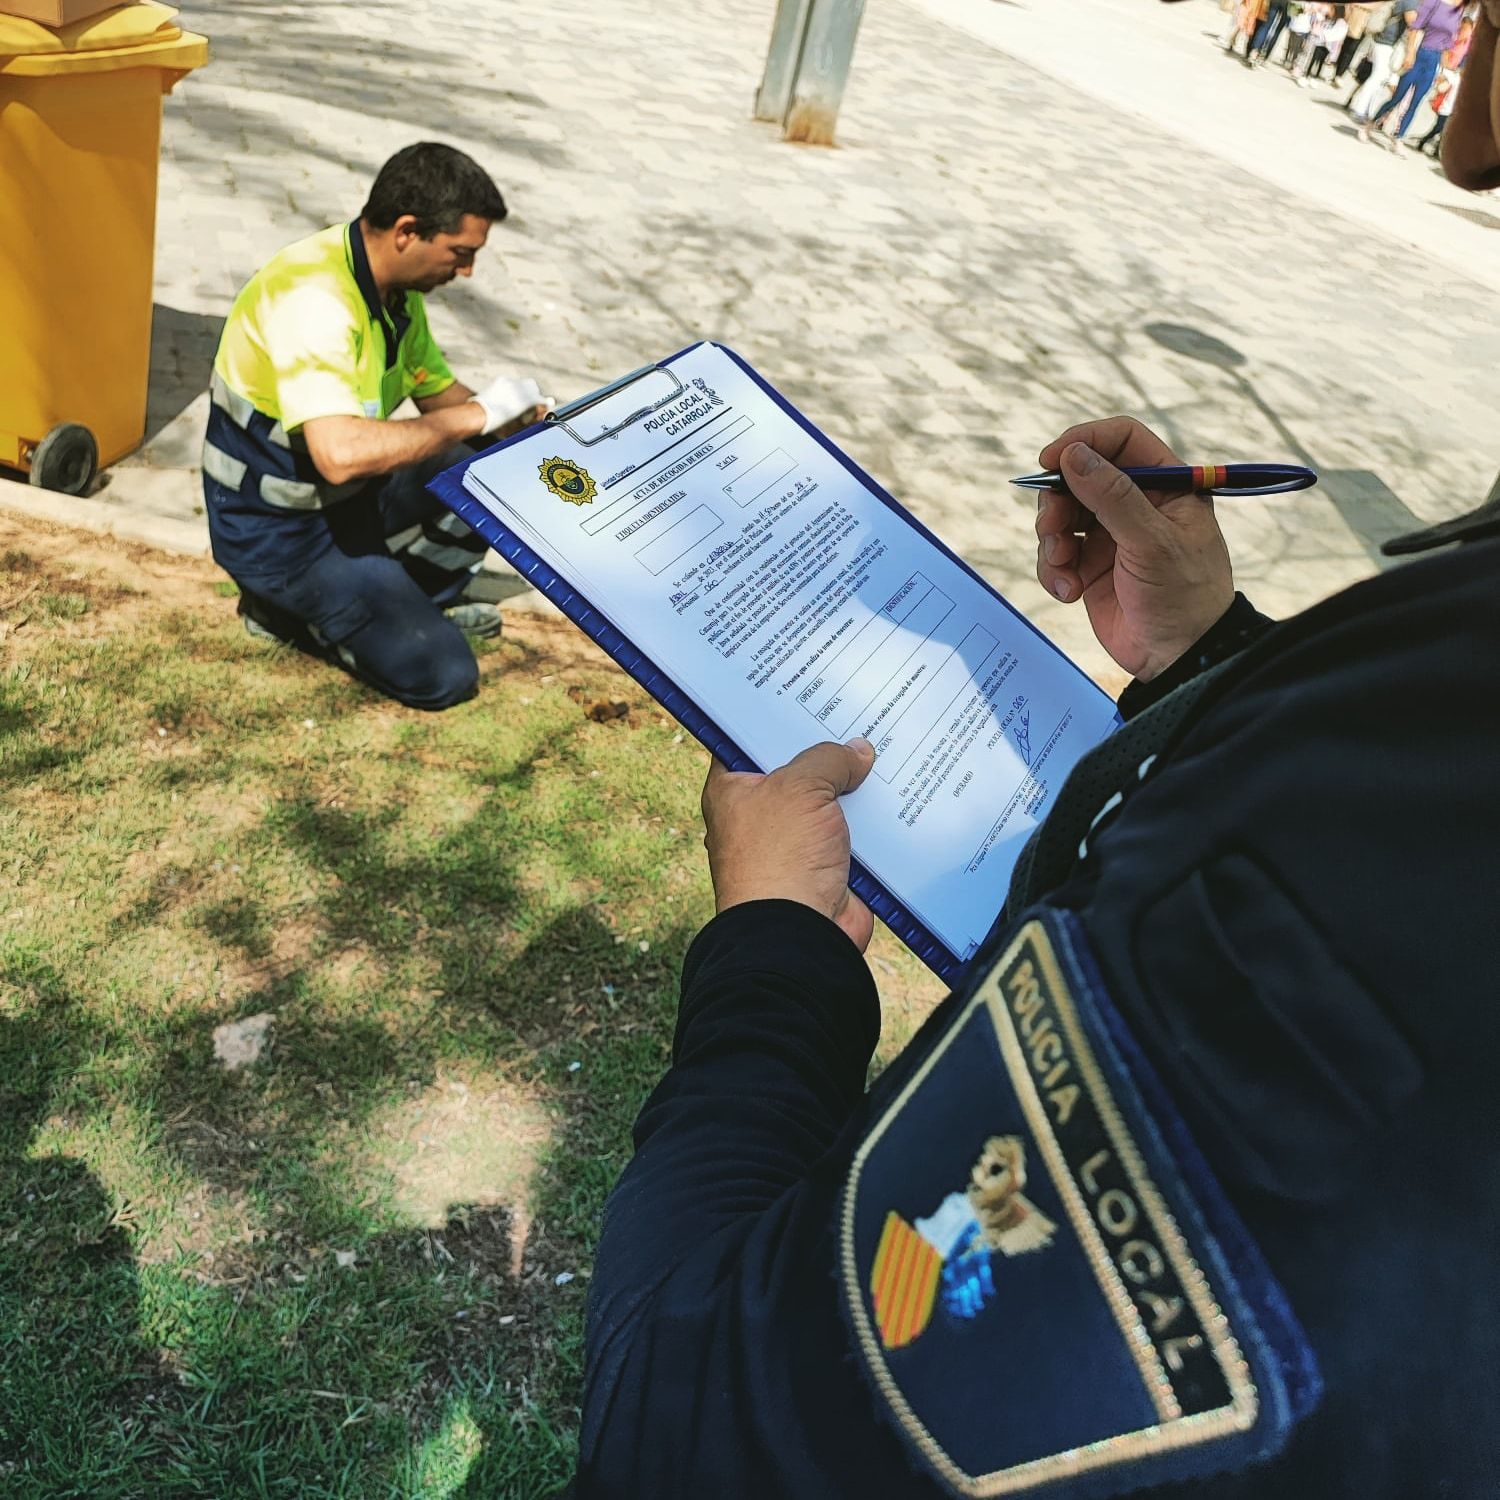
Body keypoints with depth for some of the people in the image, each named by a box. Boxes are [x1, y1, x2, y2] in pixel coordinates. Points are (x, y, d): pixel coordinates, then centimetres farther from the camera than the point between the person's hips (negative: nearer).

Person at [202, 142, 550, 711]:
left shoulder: (396, 286, 0)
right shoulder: (313, 297, -29)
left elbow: (438, 391, 12)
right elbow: (340, 453, -42)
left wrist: (517, 423, -9)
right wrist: (475, 415, -32)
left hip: (350, 495, 9)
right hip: (279, 529, -8)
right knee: (441, 674, -16)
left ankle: (398, 604, 6)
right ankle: (293, 612, 7)